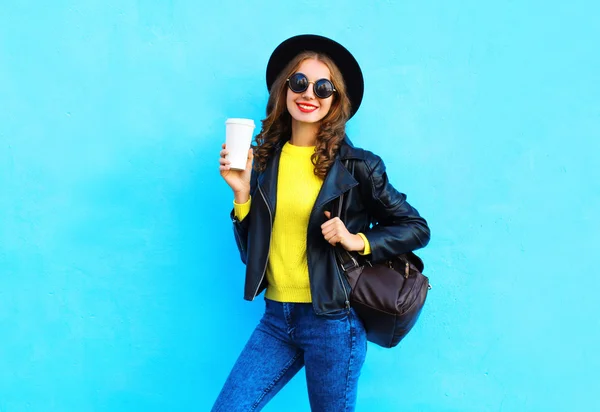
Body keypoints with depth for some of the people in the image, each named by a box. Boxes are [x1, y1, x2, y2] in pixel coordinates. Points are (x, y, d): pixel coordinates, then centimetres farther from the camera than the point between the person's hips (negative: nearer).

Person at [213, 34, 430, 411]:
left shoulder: (356, 165, -7)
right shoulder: (265, 159, 3)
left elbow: (416, 228, 0)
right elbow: (252, 249, 6)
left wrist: (359, 241, -14)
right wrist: (242, 191, -7)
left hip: (332, 321, -4)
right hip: (276, 318, 4)